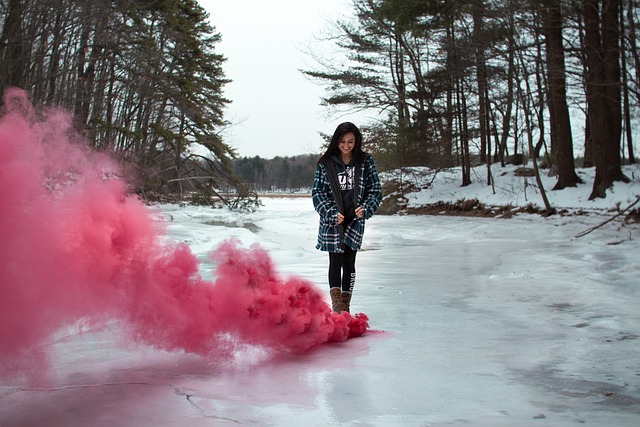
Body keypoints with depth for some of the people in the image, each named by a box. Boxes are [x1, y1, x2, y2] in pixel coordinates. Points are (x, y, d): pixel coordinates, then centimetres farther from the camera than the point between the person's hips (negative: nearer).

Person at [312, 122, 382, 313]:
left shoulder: (365, 162, 0)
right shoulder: (326, 163, -3)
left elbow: (375, 190, 3)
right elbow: (317, 191, -3)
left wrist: (365, 208, -15)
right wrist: (331, 213, -15)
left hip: (355, 221, 1)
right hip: (332, 221, -1)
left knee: (349, 263, 7)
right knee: (335, 262, -3)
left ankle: (345, 305, 18)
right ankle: (336, 304, 1)